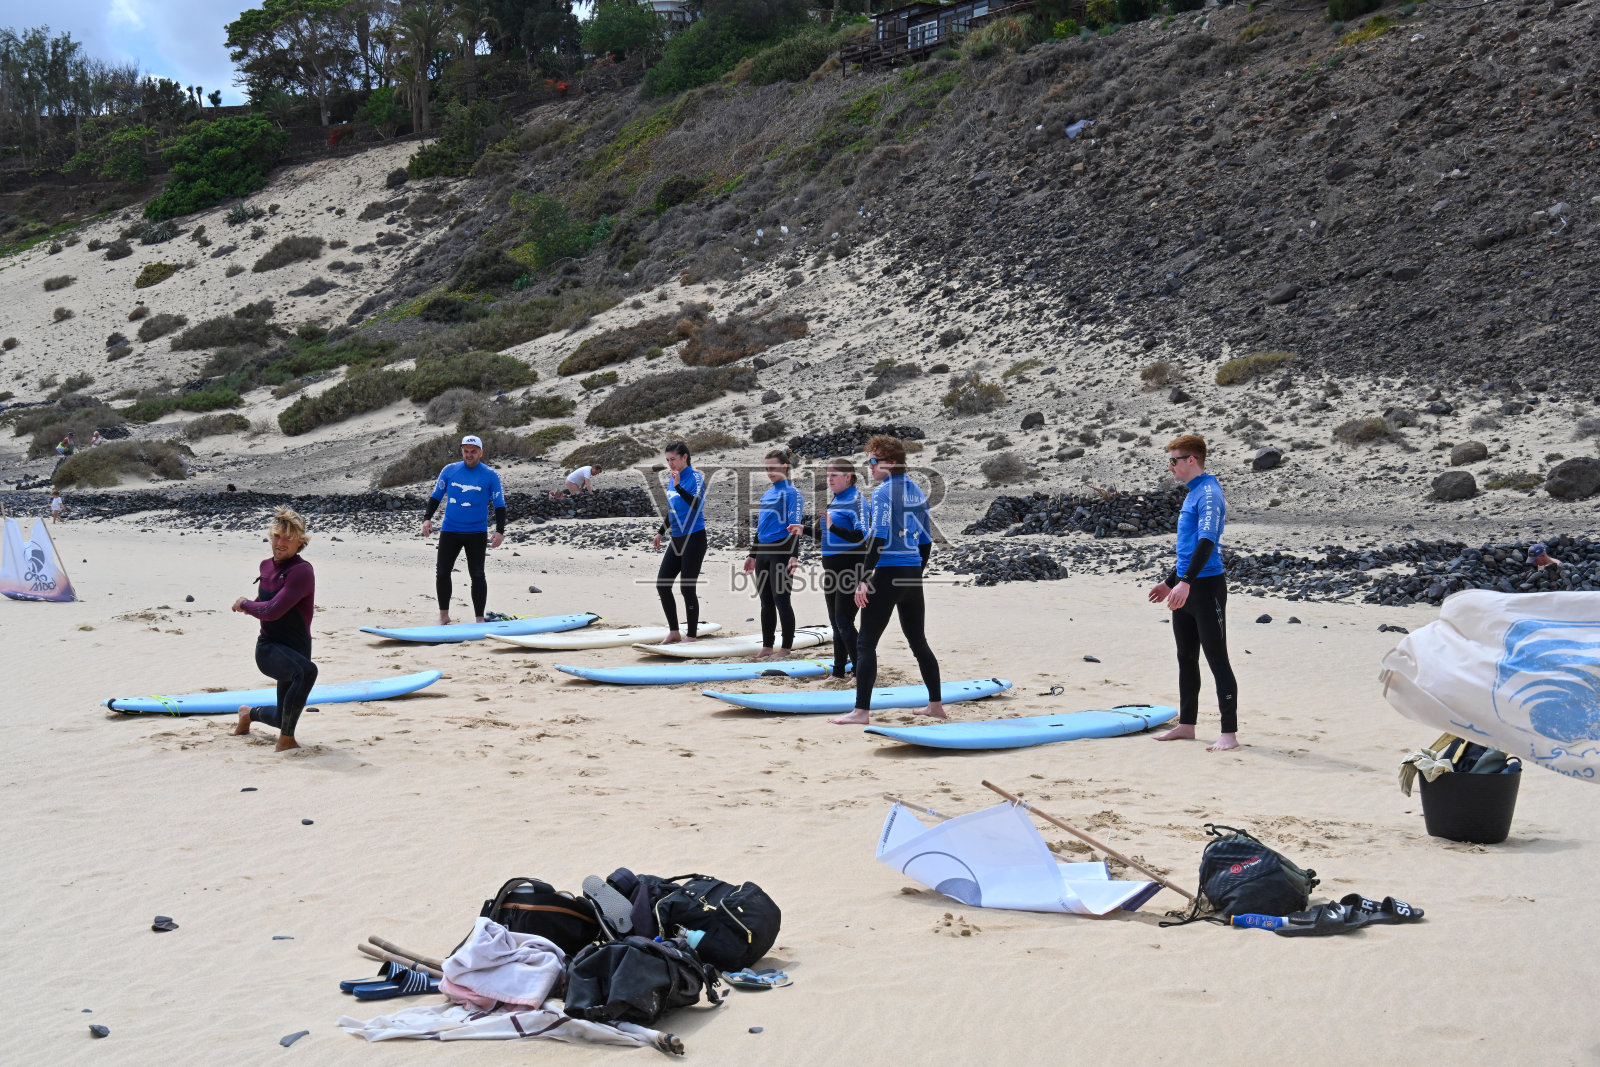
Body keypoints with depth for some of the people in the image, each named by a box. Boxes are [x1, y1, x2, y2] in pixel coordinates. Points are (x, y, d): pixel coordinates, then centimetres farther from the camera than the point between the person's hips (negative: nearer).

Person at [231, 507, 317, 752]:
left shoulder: (302, 571, -17)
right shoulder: (266, 566, 4)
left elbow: (273, 610, -24)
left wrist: (244, 604, -9)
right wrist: (251, 606, 14)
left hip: (294, 649, -1)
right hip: (268, 648, 1)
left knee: (285, 718, 13)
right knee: (307, 671, -34)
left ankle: (250, 713, 49)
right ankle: (286, 740, -23)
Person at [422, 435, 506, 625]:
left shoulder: (490, 475, -2)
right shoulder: (449, 470, 4)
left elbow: (499, 504, -1)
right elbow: (436, 496, 11)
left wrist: (499, 531, -12)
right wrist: (427, 518, -3)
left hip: (477, 533, -2)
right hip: (449, 531, 2)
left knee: (477, 575, -4)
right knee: (442, 572, 1)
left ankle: (479, 619, 4)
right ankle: (444, 616, 15)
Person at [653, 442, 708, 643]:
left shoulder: (696, 477, -11)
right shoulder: (671, 477, 11)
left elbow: (696, 504, -28)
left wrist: (678, 486, -34)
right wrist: (661, 532, 23)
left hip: (694, 538, -8)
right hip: (676, 539, 8)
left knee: (687, 588, -6)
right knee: (662, 584, 6)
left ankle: (692, 636, 4)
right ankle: (674, 632, 15)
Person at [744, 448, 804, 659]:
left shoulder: (791, 492, -8)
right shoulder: (767, 494, 16)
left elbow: (794, 526, -16)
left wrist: (794, 556, -25)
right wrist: (752, 555, 23)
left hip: (781, 552, -8)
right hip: (763, 552, 8)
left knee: (781, 600, -5)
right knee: (766, 602, 10)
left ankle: (787, 648, 3)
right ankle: (767, 647, 16)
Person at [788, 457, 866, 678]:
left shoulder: (856, 500, -13)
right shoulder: (834, 501, 14)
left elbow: (861, 536, -25)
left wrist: (833, 527, -32)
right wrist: (805, 530, 12)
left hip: (850, 569, -9)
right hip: (831, 568, 9)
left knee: (844, 622, -10)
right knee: (836, 623, 13)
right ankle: (839, 671, 21)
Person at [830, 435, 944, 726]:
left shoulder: (883, 492, -11)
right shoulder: (916, 491, 12)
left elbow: (877, 539, -18)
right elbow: (926, 542, 16)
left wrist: (864, 579, -17)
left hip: (887, 574, -8)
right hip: (913, 576, 8)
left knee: (866, 643, -4)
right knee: (918, 641, 17)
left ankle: (861, 711, -8)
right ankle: (935, 704, 21)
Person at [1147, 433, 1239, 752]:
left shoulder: (1209, 493, -14)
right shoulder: (1192, 494, 17)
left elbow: (1206, 541, -25)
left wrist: (1186, 582, -33)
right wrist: (1170, 582, 28)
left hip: (1206, 587, -10)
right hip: (1186, 588, 10)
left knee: (1217, 661, -7)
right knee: (1186, 659, 14)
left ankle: (1229, 734, -4)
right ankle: (1186, 726, 23)